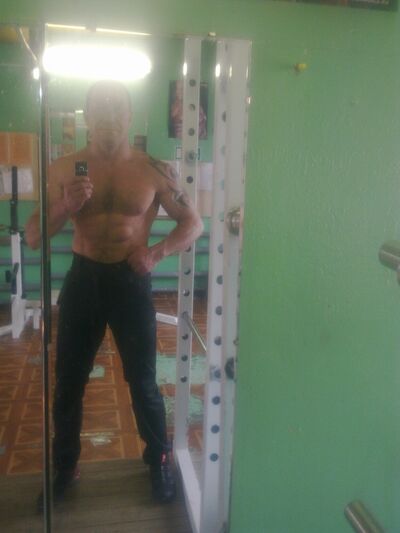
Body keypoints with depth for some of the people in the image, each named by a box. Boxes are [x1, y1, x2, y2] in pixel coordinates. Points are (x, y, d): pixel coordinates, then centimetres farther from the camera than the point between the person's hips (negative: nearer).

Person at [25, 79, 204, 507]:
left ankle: (159, 460, 33)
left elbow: (194, 223, 3)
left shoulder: (153, 171, -4)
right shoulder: (63, 169, -1)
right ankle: (63, 468, 34)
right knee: (68, 382, 12)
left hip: (131, 282, -1)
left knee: (143, 381, 10)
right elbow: (32, 236, -1)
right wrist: (65, 208, -20)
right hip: (82, 280, 2)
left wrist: (157, 253, -14)